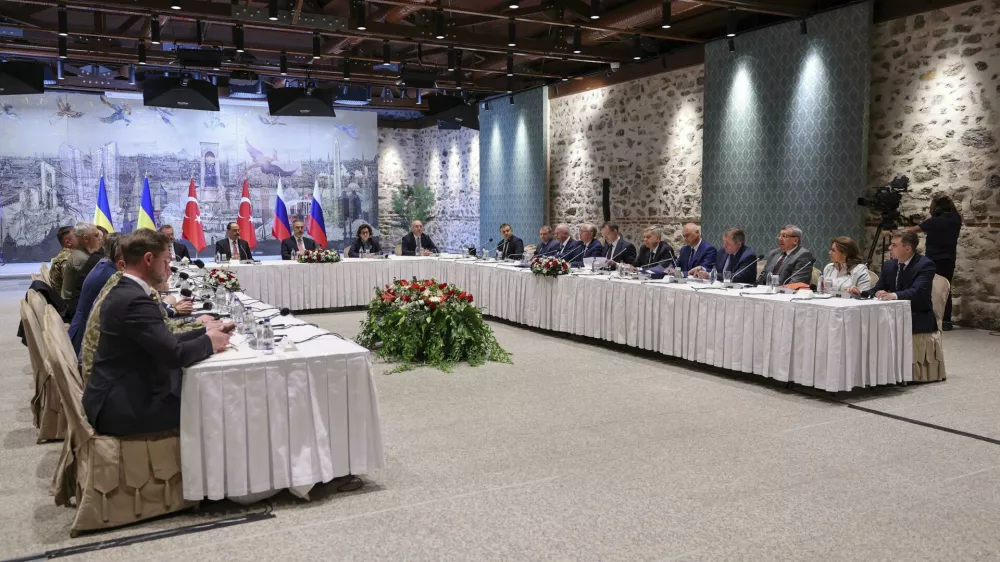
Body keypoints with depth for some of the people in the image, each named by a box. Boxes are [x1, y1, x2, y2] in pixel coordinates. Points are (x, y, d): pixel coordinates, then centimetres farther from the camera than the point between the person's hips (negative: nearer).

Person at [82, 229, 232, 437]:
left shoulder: (124, 292, 9)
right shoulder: (134, 300, -22)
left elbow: (164, 342, 12)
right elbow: (175, 354, -25)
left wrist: (205, 332, 6)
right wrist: (208, 342, -7)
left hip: (118, 396, 9)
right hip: (122, 407, -9)